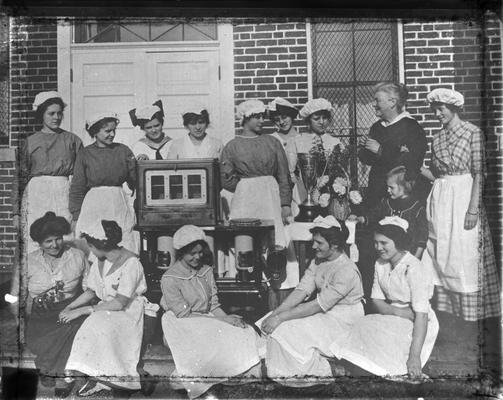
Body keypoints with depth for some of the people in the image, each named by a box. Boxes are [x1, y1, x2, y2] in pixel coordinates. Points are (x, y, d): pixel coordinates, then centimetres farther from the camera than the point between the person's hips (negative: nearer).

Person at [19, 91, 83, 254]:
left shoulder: (72, 140, 9)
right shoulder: (31, 142, 10)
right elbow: (23, 174, 14)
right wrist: (17, 201, 12)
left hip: (64, 192, 0)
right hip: (37, 192, 1)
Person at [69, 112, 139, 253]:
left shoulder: (123, 150, 6)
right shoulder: (85, 154, 2)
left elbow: (134, 182, 8)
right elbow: (77, 188, 5)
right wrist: (76, 216, 1)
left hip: (119, 204, 1)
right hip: (94, 204, -1)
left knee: (123, 248, -2)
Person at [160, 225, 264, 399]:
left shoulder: (206, 271, 8)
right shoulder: (169, 279, -12)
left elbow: (214, 306, 9)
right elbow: (185, 316, -15)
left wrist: (227, 317, -14)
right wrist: (224, 320, -19)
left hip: (207, 323, 6)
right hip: (183, 329, -6)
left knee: (247, 333, -19)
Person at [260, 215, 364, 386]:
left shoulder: (347, 270, -24)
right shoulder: (317, 262, 3)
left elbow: (319, 306, -26)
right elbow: (301, 291, -4)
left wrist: (280, 318, -26)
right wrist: (274, 314, -16)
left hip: (343, 320, -8)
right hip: (325, 312, 8)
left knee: (286, 329, -19)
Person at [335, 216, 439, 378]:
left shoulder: (414, 269, -19)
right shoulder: (380, 264, 3)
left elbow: (421, 315, -23)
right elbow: (377, 301, 4)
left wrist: (415, 356, -30)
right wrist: (397, 311, -18)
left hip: (416, 326, -6)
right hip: (392, 320, 6)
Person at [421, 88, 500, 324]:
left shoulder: (473, 133, -5)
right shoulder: (437, 139, 12)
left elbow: (479, 174, -9)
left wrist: (473, 209, -15)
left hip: (464, 196, -5)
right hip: (440, 199, 6)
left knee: (464, 255, -1)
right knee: (440, 254, 6)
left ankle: (468, 313, 11)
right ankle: (446, 307, 18)